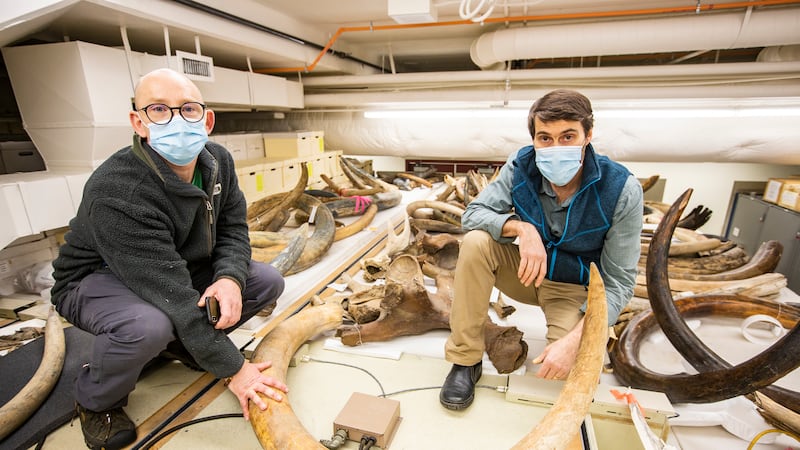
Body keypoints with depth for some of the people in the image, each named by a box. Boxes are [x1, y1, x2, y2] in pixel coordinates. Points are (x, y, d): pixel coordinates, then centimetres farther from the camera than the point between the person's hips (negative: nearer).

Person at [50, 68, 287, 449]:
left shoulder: (218, 162, -14)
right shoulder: (116, 192, -34)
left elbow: (234, 229, -5)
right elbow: (173, 295, -36)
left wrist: (230, 278, -28)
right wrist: (233, 369, -31)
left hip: (180, 269, 6)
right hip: (96, 279, -5)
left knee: (267, 282, -9)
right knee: (146, 325, -39)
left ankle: (180, 343, 12)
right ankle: (96, 402, -2)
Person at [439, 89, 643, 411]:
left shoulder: (622, 190, -22)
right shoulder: (521, 166, -17)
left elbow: (618, 282, -18)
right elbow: (473, 213, -16)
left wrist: (573, 341, -30)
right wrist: (521, 228, -36)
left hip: (576, 288, -2)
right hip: (527, 270, 2)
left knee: (568, 367, -27)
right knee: (476, 242, -27)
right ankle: (465, 360, -15)